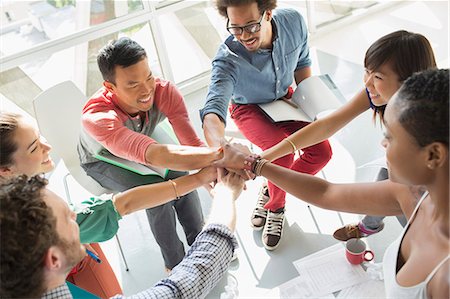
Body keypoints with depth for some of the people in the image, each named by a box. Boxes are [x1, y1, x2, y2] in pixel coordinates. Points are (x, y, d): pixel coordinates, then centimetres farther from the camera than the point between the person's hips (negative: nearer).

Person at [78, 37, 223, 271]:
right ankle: (175, 264, 1)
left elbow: (193, 144, -40)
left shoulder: (164, 91, -32)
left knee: (182, 176, -19)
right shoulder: (96, 118, -45)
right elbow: (154, 155, -61)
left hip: (140, 145, 4)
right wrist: (218, 154, -74)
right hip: (103, 162, -3)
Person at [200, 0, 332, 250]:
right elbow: (213, 111, -51)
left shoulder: (294, 22, -24)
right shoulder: (228, 60, -36)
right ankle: (275, 207, 1)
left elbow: (303, 61, -2)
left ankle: (271, 191, 11)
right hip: (250, 109, -4)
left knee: (322, 151, -10)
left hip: (285, 97, 5)